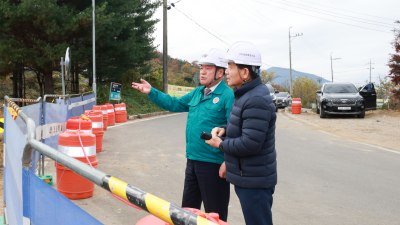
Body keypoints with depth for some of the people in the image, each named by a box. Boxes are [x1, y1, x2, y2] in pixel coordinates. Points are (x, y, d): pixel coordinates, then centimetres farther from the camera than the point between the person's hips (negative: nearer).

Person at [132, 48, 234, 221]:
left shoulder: (228, 95, -14)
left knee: (215, 213, 5)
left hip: (213, 163, -8)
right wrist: (151, 92, 10)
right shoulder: (197, 93, 12)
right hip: (192, 160, 8)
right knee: (188, 207, 22)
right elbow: (175, 104, 20)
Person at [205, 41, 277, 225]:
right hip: (246, 177, 11)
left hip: (254, 181, -10)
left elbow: (250, 144, -27)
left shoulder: (256, 100, -23)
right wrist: (225, 129, 4)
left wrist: (220, 144, -13)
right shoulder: (245, 94, 12)